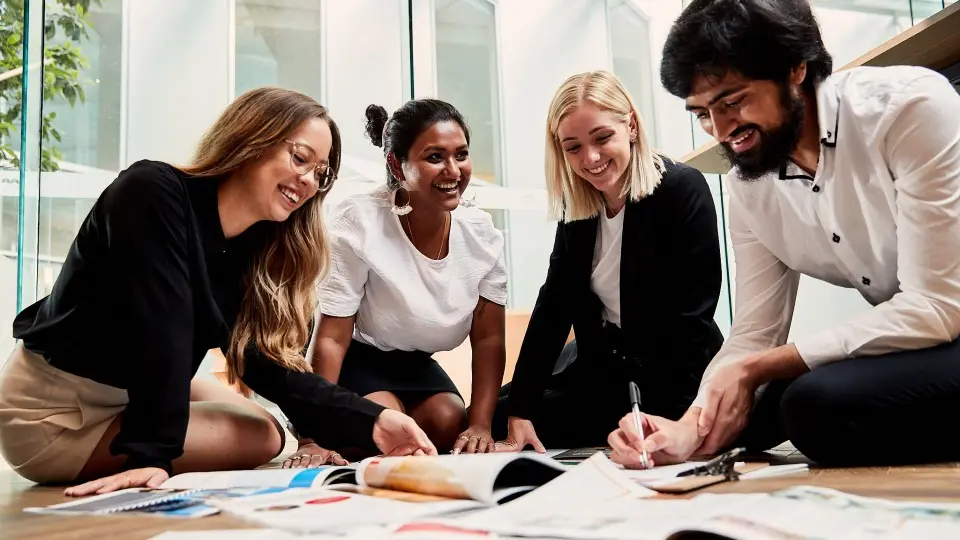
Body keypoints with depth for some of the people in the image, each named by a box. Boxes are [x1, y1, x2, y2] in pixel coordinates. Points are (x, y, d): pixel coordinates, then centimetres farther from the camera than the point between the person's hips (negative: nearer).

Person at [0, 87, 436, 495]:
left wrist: (371, 423, -21)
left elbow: (267, 362, -9)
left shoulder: (255, 244, -1)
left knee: (265, 422, 15)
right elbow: (159, 332, -30)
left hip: (129, 392, 9)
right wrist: (153, 453, -33)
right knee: (261, 438, -9)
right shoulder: (153, 194, -22)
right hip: (52, 410, -8)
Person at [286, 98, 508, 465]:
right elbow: (331, 339, -23)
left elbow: (488, 339, -6)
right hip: (354, 359, -4)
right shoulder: (359, 222, -25)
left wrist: (481, 425, -17)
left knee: (450, 423, -22)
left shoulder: (481, 233, -11)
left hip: (415, 365, 4)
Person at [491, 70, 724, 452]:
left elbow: (692, 316, -21)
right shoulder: (577, 208, 0)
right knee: (492, 421, 3)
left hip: (678, 371, -6)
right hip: (604, 367, 6)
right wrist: (520, 411, -7)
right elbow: (553, 306, 0)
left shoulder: (683, 190, -17)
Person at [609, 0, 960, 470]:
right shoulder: (746, 188, -2)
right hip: (901, 344, 6)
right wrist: (690, 429, -20)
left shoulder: (911, 108, -21)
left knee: (819, 403, -28)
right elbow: (753, 337, -1)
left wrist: (756, 370, -22)